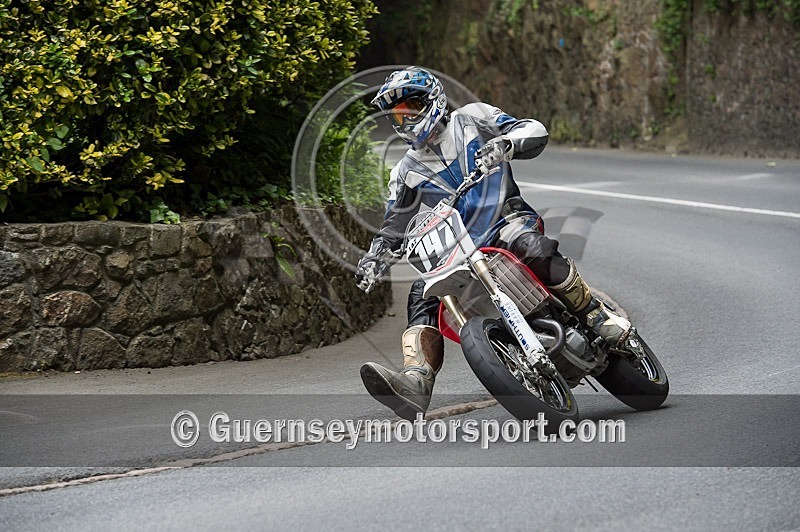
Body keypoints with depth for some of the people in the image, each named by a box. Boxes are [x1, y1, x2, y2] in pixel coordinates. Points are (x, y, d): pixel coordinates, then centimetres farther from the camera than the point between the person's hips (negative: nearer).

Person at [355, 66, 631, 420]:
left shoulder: (471, 119, 10)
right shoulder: (406, 172, 20)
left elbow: (535, 132, 0)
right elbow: (394, 226, 21)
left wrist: (504, 144, -22)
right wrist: (373, 257, 1)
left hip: (506, 219, -4)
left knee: (528, 246, -39)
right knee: (423, 297, -23)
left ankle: (597, 316, -29)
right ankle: (416, 382, -41)